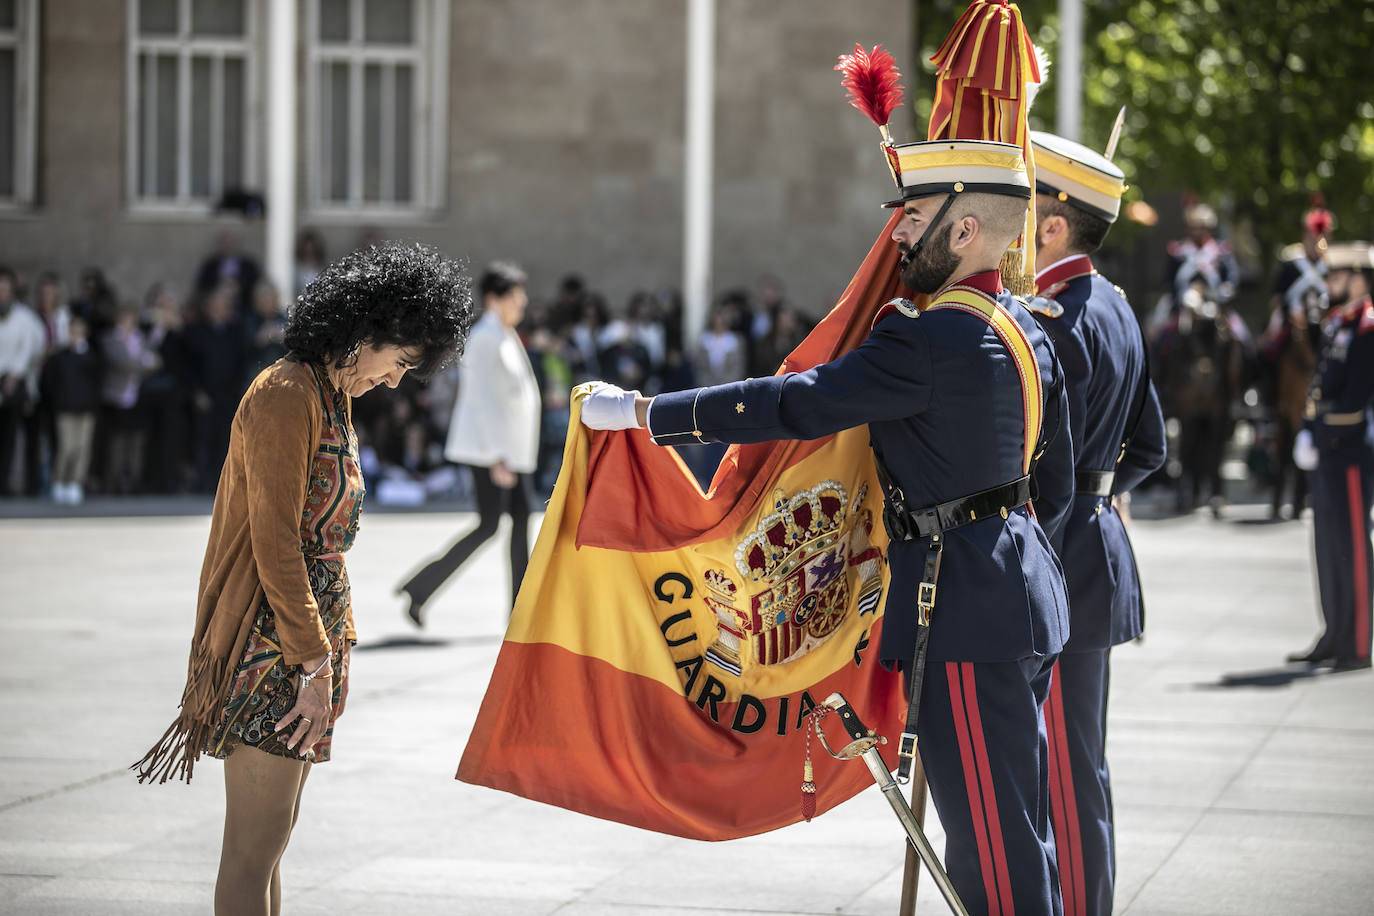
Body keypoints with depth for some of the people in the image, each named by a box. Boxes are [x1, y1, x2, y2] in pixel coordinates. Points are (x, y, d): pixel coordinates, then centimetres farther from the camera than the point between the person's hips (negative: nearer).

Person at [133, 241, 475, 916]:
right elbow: (275, 546, -19)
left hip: (309, 634, 10)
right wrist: (315, 664, -18)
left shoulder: (331, 398, 16)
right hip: (271, 650, -10)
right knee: (255, 849, -9)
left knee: (267, 840, 12)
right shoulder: (286, 398, -15)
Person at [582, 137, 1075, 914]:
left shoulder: (931, 339, -20)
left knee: (994, 836, -4)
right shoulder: (1027, 331, 11)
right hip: (1022, 587, 10)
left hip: (967, 615, -10)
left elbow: (797, 405, -22)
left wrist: (641, 412, -17)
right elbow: (1058, 485, 17)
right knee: (1017, 825, 17)